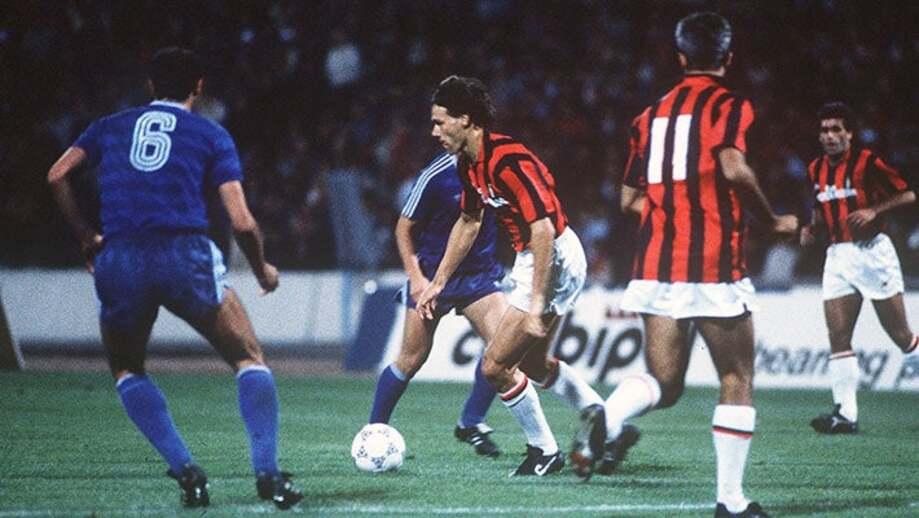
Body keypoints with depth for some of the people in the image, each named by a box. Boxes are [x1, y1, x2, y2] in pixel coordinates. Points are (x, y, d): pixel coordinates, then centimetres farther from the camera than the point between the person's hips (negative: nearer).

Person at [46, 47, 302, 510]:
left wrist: (86, 236, 20)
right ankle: (268, 474, -4)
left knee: (126, 371, 24)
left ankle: (185, 471, 6)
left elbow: (57, 175, 9)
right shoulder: (211, 135, 13)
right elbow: (242, 223, 5)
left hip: (118, 261, 2)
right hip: (186, 256, -2)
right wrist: (263, 271, 22)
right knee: (249, 360, 13)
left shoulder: (112, 126, 21)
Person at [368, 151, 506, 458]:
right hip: (432, 273, -3)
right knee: (412, 359, 0)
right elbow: (404, 228, -6)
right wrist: (415, 277, -14)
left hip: (479, 273, 4)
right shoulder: (437, 175, -15)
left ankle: (471, 423, 0)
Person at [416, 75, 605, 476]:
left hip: (555, 259, -10)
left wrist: (536, 304, -33)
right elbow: (468, 222, 19)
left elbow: (543, 230, -31)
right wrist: (438, 282, 20)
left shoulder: (508, 161, -26)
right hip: (531, 260, 10)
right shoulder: (468, 163, 3)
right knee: (532, 365, 22)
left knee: (495, 365, -7)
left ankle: (544, 450, 8)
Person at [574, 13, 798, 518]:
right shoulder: (730, 106, -2)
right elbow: (733, 169, -21)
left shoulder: (651, 115, 16)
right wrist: (772, 221, -7)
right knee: (737, 382, 7)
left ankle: (608, 419, -25)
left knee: (664, 384, 6)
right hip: (714, 266, -5)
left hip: (655, 266, 5)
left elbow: (630, 199, 18)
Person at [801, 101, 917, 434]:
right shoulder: (816, 170, 10)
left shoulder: (867, 162, -8)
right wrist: (812, 229, 5)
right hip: (838, 257, 5)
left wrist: (874, 211, -20)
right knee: (838, 340, -6)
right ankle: (845, 415, -8)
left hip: (872, 252, -5)